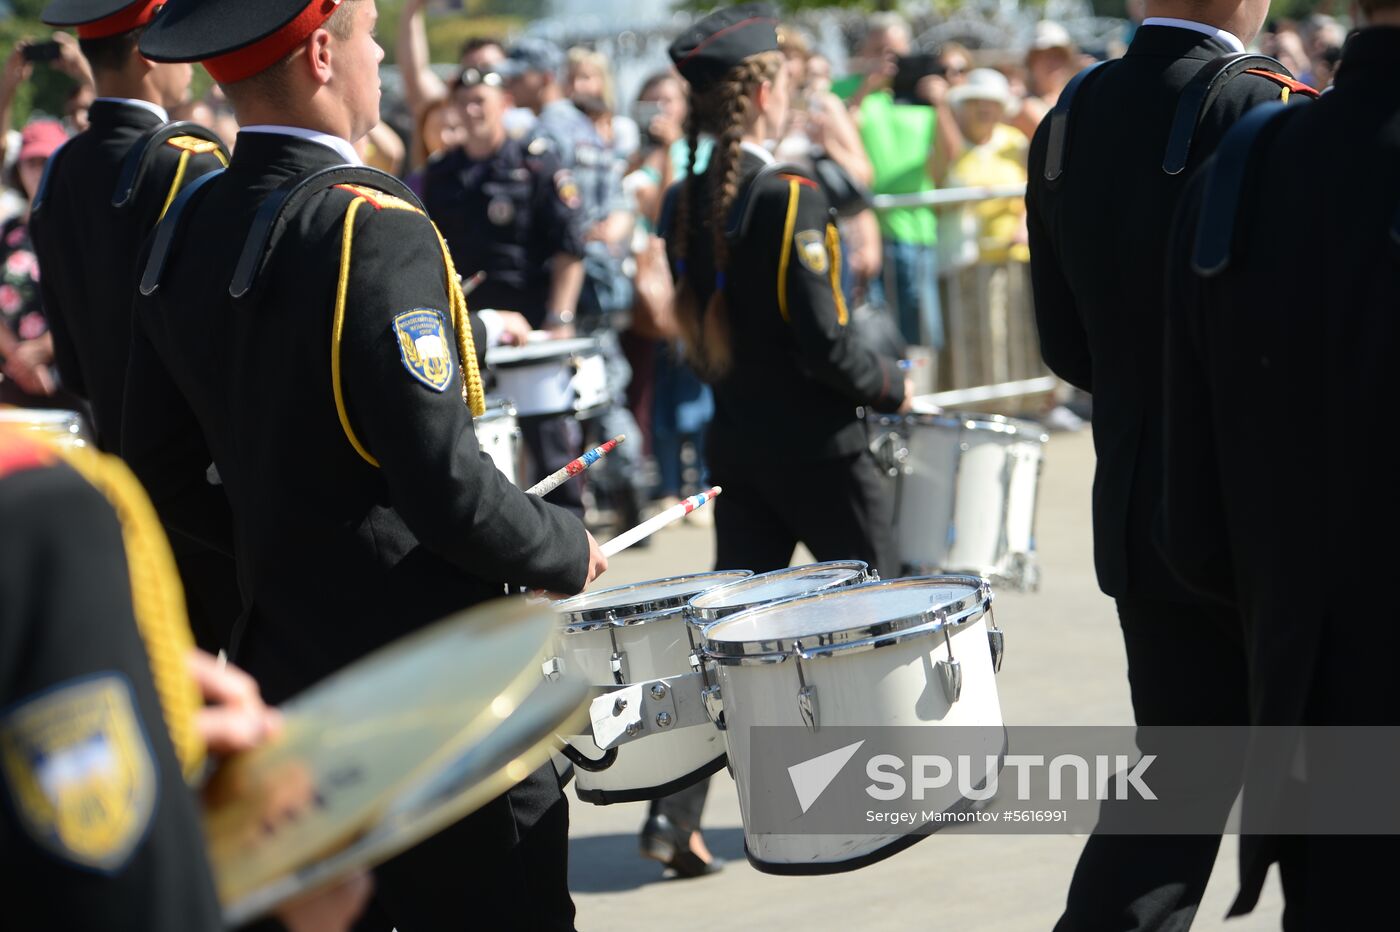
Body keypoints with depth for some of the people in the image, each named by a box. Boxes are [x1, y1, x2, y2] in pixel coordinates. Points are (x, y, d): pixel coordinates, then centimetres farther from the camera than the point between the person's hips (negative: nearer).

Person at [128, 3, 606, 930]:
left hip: (284, 671, 8)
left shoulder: (184, 229, 4)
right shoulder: (371, 229, -20)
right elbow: (446, 488, -24)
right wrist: (569, 550, -6)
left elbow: (166, 477, 11)